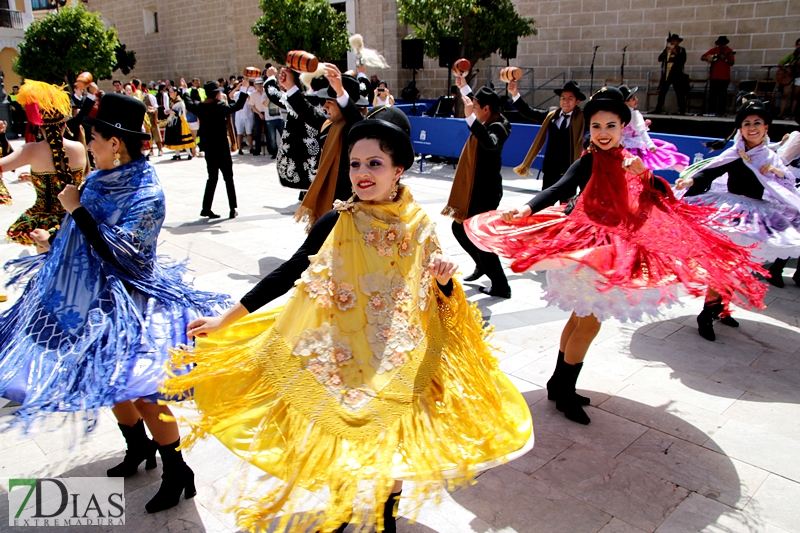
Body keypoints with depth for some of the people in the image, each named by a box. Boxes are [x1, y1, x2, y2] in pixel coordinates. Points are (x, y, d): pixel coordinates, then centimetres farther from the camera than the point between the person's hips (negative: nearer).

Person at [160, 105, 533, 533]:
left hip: (399, 356, 2)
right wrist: (226, 320, -9)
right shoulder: (337, 223, -11)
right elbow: (288, 273, -8)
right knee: (343, 438, 12)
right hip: (342, 353, -1)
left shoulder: (418, 225, -5)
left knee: (393, 441, 14)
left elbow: (436, 293, 5)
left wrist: (444, 280, -19)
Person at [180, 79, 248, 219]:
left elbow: (189, 104, 22)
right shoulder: (221, 106, -14)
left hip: (208, 148, 6)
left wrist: (185, 90, 38)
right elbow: (237, 106, -16)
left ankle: (206, 208, 11)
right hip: (221, 148, -6)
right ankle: (232, 208, 4)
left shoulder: (200, 107, 3)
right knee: (228, 178, 3)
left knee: (212, 177, 14)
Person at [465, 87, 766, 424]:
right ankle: (565, 392, 14)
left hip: (612, 247, 8)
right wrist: (527, 209, -49)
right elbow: (558, 188, -31)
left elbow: (662, 196, 3)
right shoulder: (587, 162, -15)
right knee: (589, 322, -2)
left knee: (580, 318, 15)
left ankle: (560, 385, 29)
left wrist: (645, 175, -17)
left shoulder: (624, 160, 5)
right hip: (587, 246, -7)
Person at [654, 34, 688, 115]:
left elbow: (683, 60, -9)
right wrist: (666, 52, -9)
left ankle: (682, 111, -3)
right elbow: (659, 58, 4)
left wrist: (676, 53, -15)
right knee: (661, 92, 3)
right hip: (666, 75, 4)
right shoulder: (667, 49, 15)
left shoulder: (681, 50, 5)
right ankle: (658, 110, 7)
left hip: (677, 75, -4)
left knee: (680, 93, -4)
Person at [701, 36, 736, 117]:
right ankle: (711, 111, 6)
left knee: (723, 95, -1)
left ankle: (721, 112, 0)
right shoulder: (714, 50, 9)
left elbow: (732, 63, -4)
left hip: (724, 77, -2)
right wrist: (708, 58, -13)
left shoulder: (729, 51, 3)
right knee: (712, 95, 2)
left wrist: (725, 58, -20)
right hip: (714, 76, 2)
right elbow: (702, 57, 7)